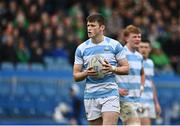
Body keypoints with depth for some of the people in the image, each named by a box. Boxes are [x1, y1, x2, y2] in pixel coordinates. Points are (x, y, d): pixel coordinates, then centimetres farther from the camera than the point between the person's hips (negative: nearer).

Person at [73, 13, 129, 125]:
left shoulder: (114, 45, 1)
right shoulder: (81, 48, 6)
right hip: (91, 97, 3)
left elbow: (126, 68, 3)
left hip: (110, 94, -3)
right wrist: (86, 73, -13)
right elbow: (76, 76, 8)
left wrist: (112, 69, -16)